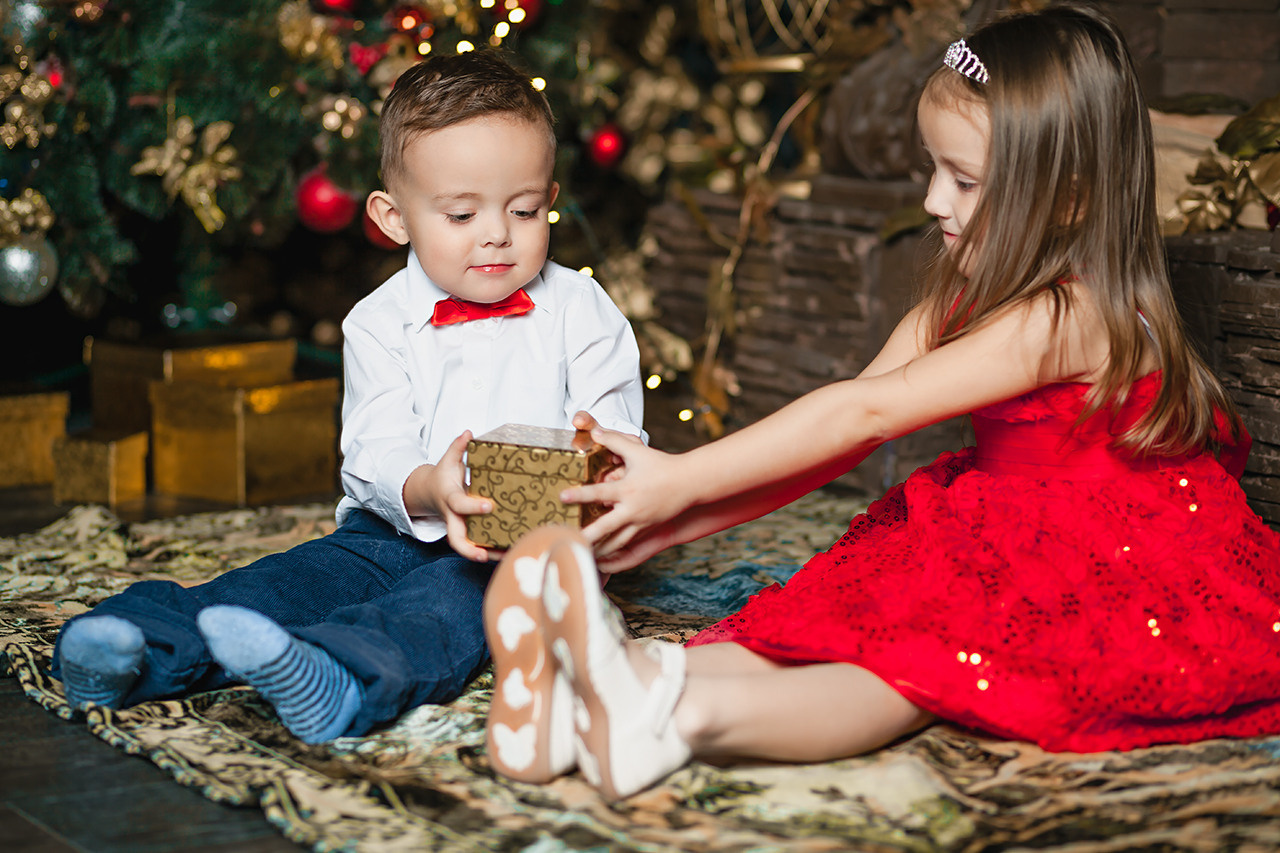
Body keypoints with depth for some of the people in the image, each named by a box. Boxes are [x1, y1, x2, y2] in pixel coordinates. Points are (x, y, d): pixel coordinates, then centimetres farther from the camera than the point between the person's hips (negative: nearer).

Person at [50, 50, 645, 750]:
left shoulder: (581, 311, 3)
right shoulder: (380, 323, 4)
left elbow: (620, 433, -1)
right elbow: (373, 454, -7)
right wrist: (429, 490, -33)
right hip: (401, 527, 4)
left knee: (462, 591, -34)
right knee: (309, 573, -22)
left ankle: (337, 680, -64)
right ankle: (142, 650, -41)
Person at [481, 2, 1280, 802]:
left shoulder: (1066, 317, -20)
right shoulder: (960, 305, 10)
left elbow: (864, 414, -23)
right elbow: (846, 433, 3)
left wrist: (683, 480, -22)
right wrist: (682, 519, -8)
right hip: (1013, 557, 8)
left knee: (924, 660, -30)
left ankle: (690, 710, -53)